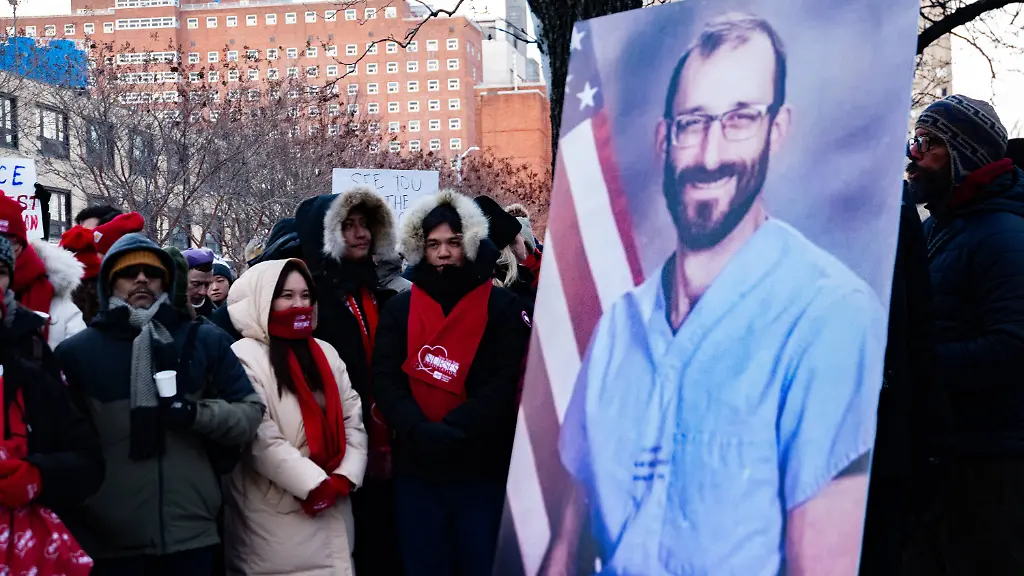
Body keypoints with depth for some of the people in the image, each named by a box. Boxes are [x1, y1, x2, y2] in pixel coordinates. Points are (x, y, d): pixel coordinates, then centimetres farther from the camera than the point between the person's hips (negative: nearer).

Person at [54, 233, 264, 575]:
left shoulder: (206, 341, 9)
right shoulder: (77, 351, 5)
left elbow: (251, 414, 6)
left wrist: (196, 414, -11)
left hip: (193, 532, 1)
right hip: (111, 540, -1)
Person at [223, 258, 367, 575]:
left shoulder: (325, 353, 13)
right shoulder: (246, 357, -8)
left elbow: (353, 418, 9)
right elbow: (260, 438, -17)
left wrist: (345, 476, -5)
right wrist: (313, 483, -17)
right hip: (277, 512, -6)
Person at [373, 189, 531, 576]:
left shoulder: (502, 306, 2)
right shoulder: (400, 309, 9)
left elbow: (507, 382, -9)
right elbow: (385, 379, -2)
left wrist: (453, 429, -19)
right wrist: (418, 430, -19)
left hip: (483, 467, -2)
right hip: (417, 468, 2)